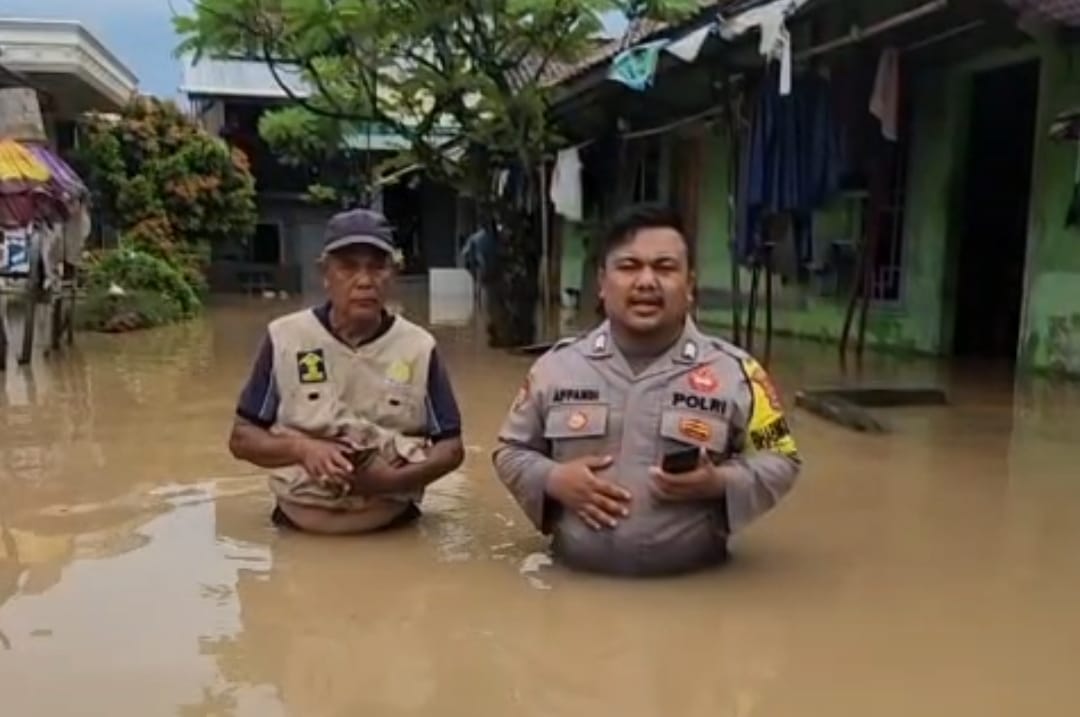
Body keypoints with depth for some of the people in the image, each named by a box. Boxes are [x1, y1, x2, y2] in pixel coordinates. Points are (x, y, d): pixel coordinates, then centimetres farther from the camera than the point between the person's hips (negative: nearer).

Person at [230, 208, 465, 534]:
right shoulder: (285, 338, -1)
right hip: (301, 526, 0)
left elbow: (451, 448, 2)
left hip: (393, 528, 1)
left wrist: (394, 480, -16)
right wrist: (301, 448, -16)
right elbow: (242, 437, 4)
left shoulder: (419, 347, 0)